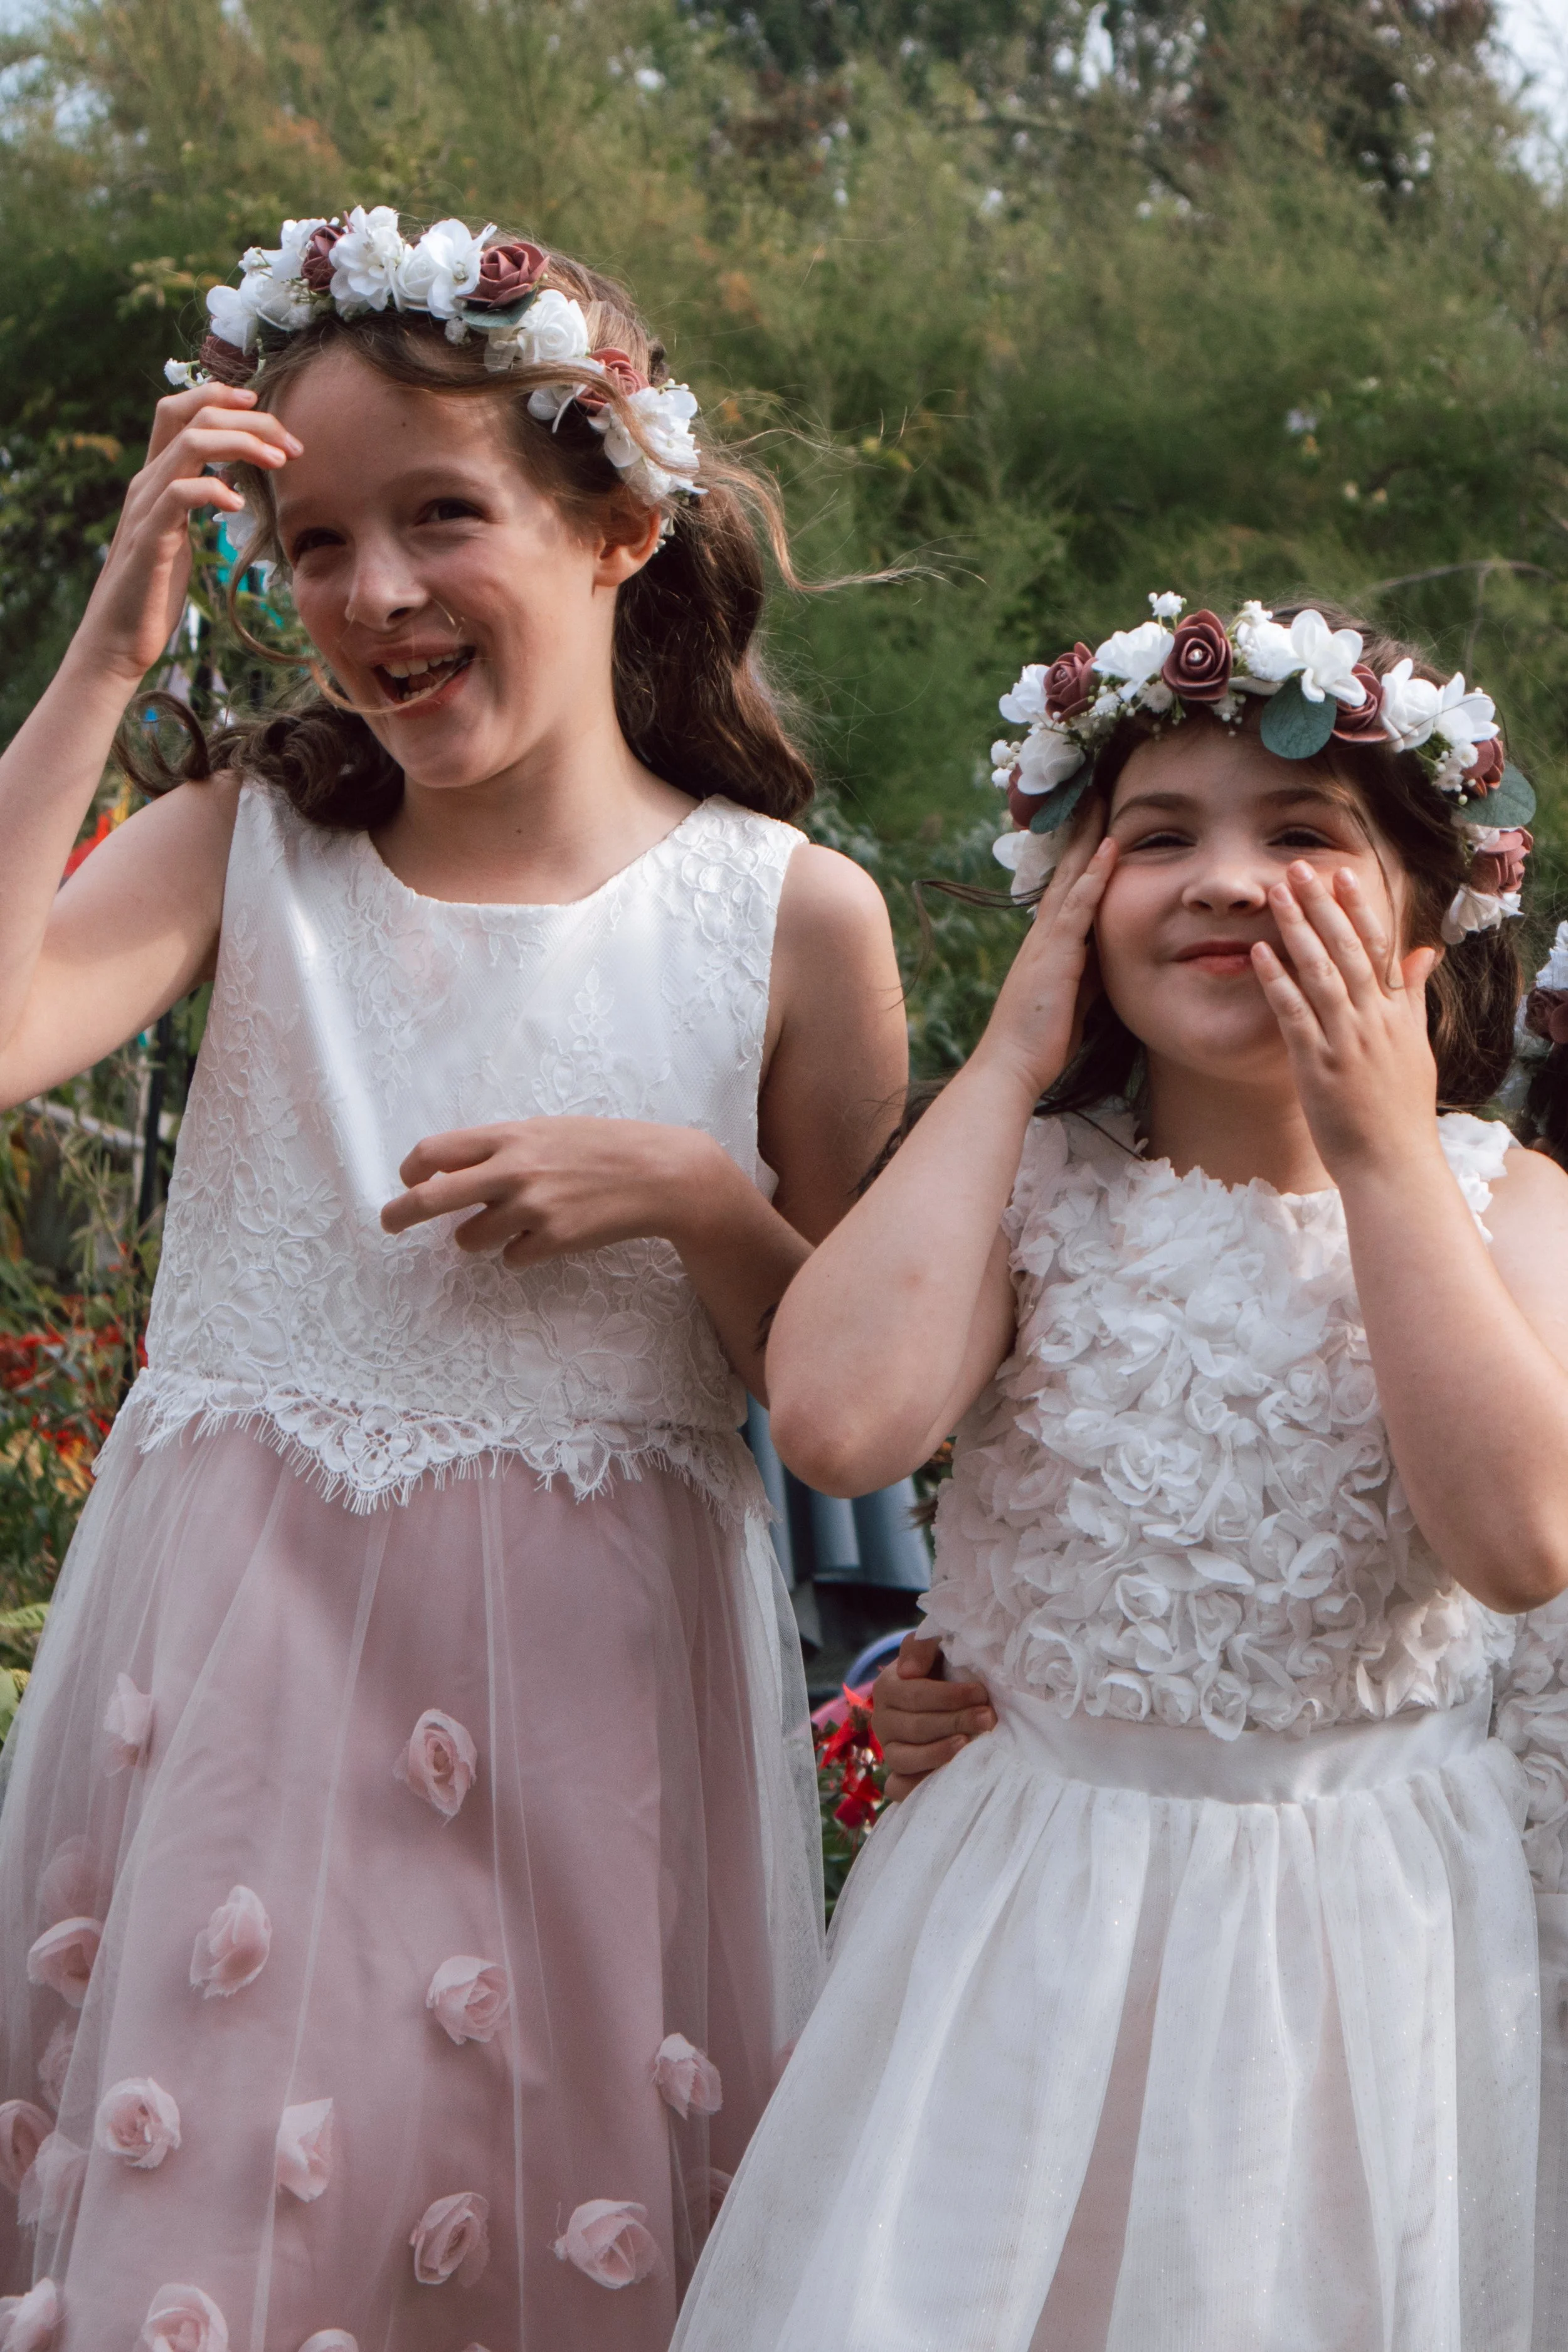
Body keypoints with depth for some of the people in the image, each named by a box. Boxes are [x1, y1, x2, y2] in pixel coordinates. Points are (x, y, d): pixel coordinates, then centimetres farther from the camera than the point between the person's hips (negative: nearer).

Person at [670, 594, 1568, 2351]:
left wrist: (1379, 1151, -16)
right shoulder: (1031, 1185, -4)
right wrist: (1007, 1063, -13)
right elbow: (834, 1419, -23)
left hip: (1371, 1920, 1)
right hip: (1036, 1909, 0)